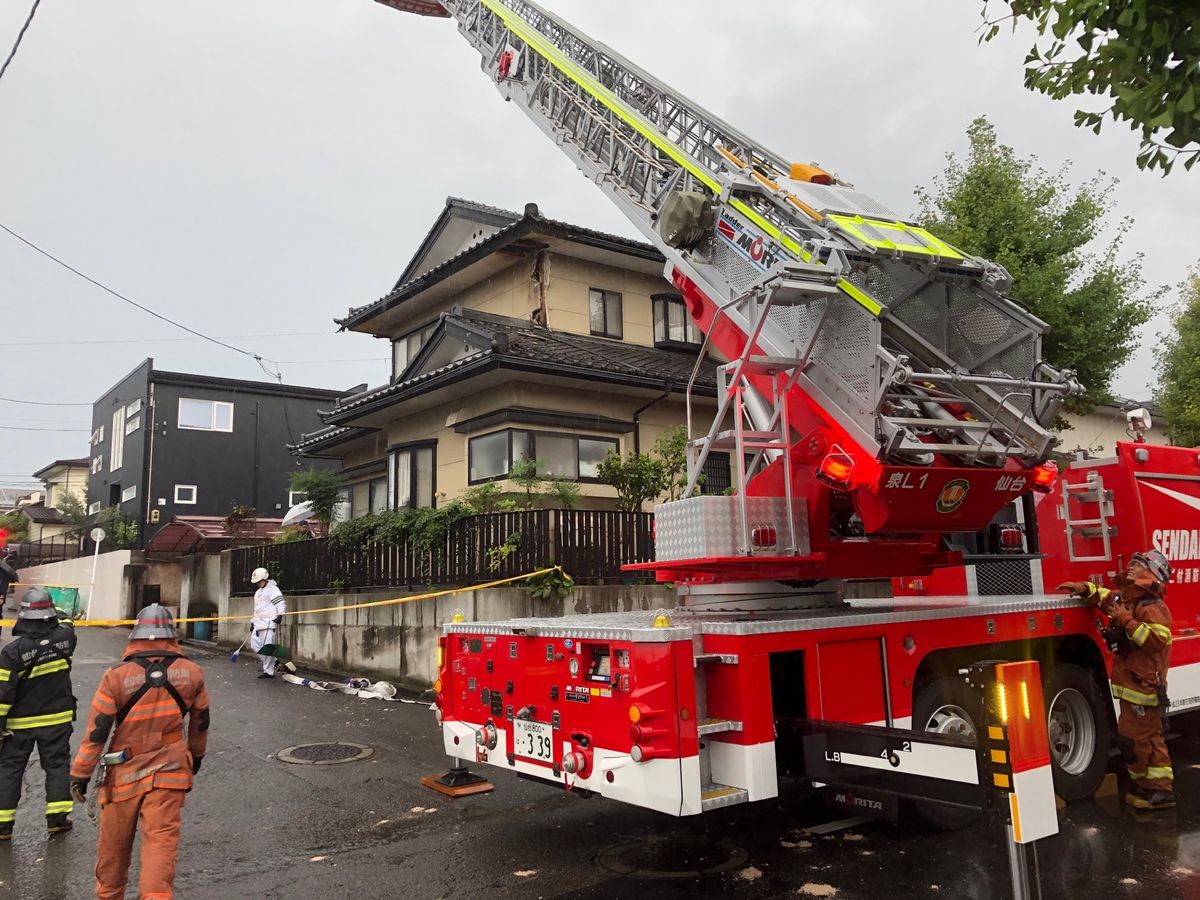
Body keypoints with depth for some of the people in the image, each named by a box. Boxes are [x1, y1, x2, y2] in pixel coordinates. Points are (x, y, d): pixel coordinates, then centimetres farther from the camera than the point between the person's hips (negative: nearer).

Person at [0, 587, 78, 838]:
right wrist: (52, 607, 32)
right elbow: (66, 624, 16)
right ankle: (57, 817, 12)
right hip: (57, 719, 2)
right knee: (57, 764, 12)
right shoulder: (64, 638, -11)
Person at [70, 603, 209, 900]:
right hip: (170, 773, 0)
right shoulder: (192, 673, -3)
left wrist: (80, 774, 3)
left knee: (114, 844, 18)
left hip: (125, 775, 0)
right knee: (161, 840, -2)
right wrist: (196, 756, 26)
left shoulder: (116, 676, -12)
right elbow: (200, 722, 10)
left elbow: (96, 731, -9)